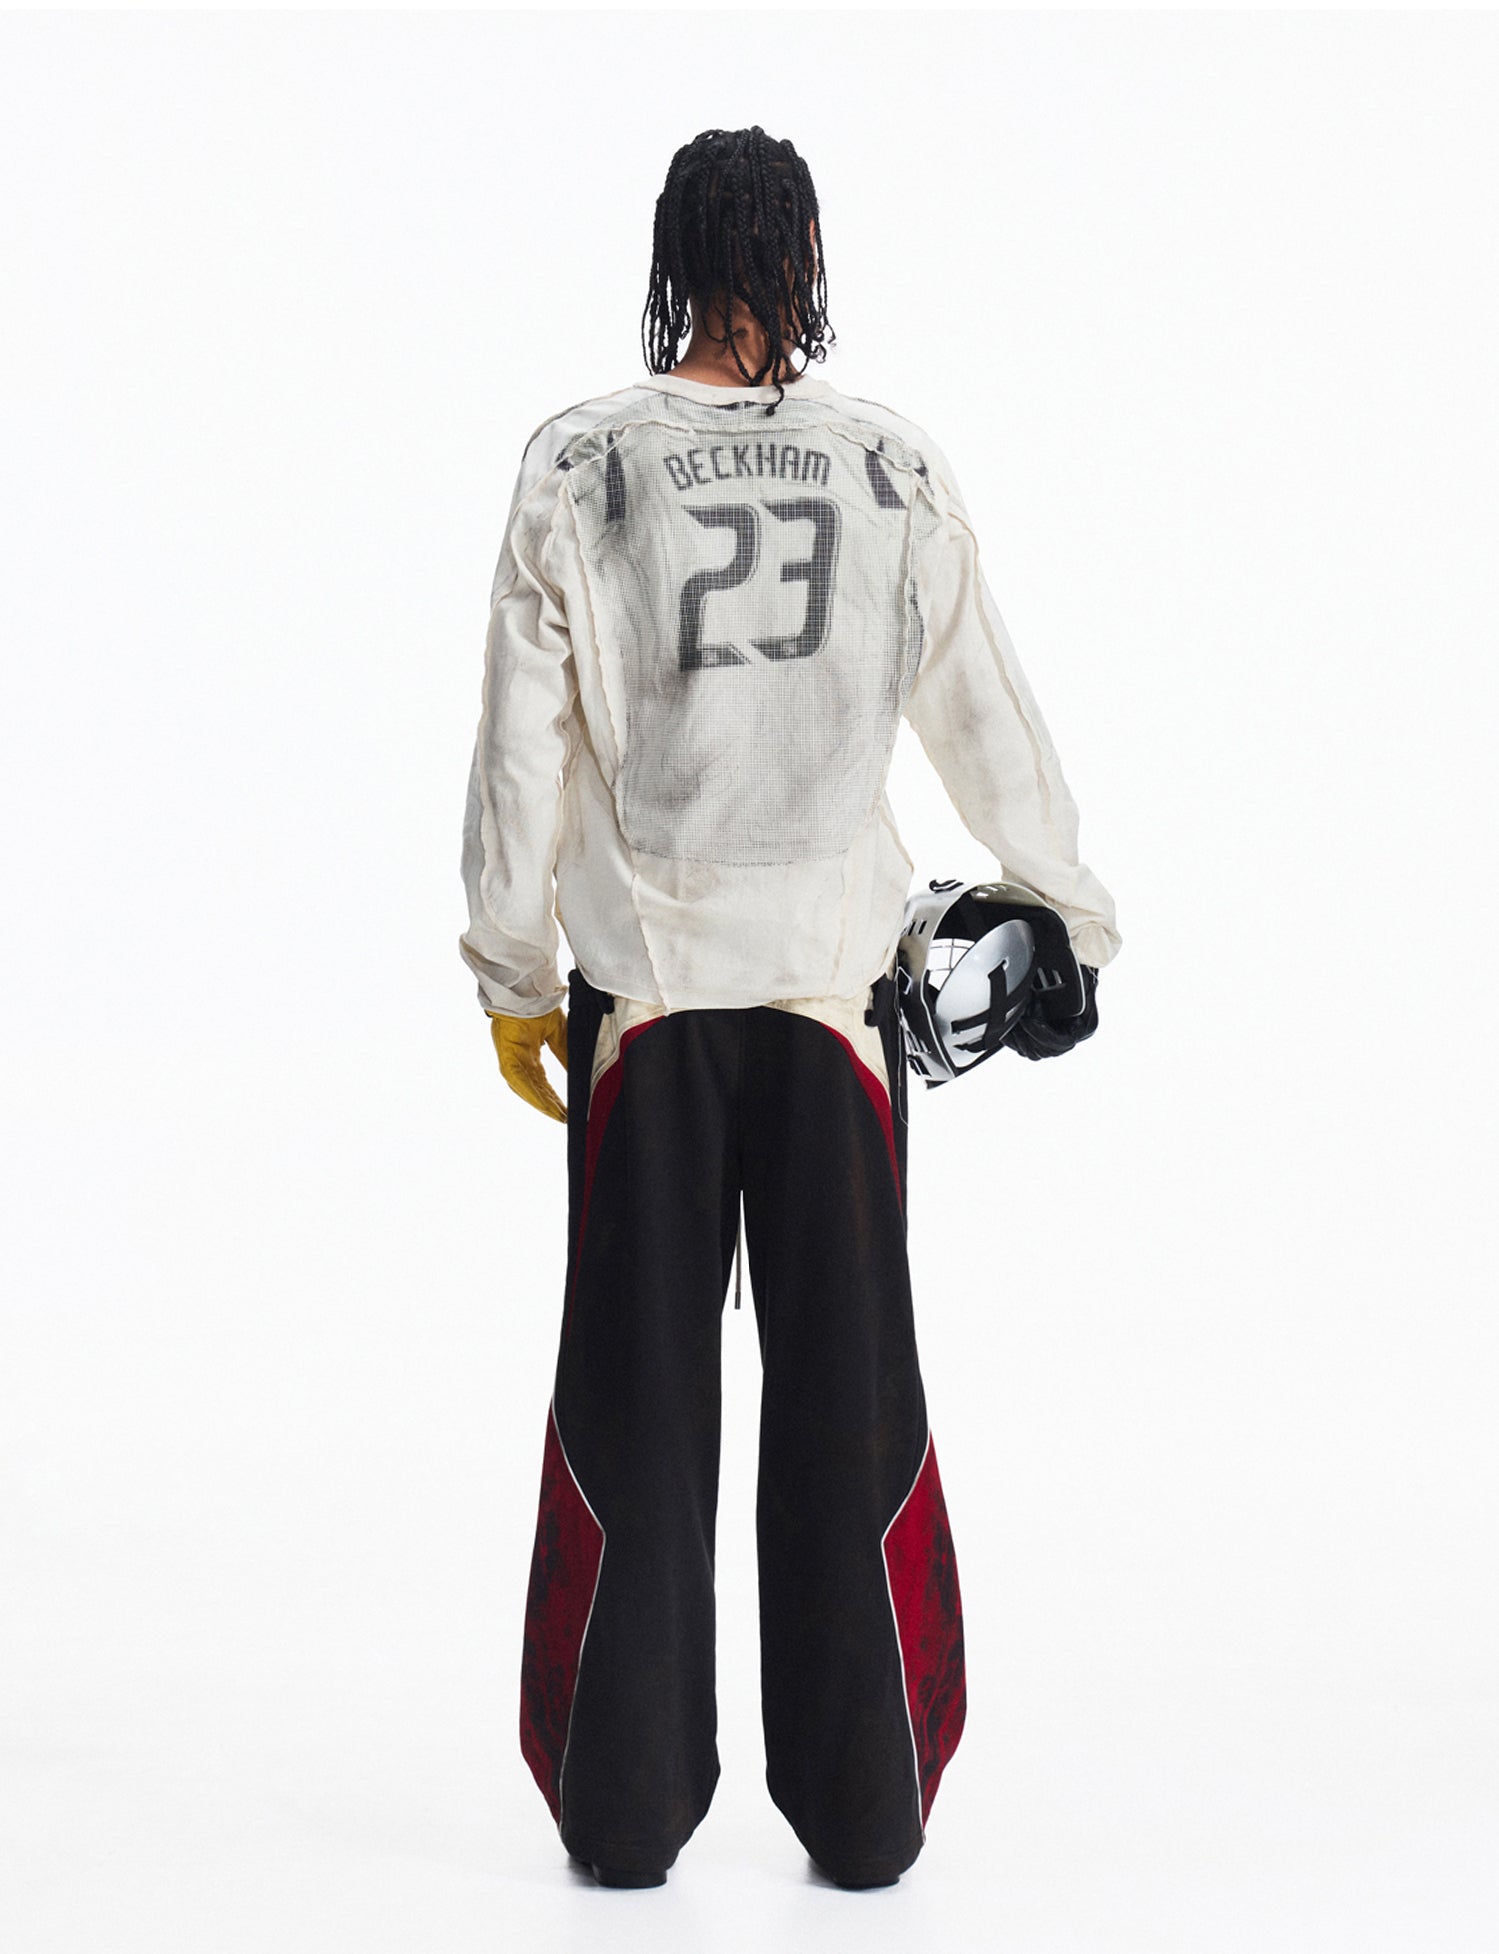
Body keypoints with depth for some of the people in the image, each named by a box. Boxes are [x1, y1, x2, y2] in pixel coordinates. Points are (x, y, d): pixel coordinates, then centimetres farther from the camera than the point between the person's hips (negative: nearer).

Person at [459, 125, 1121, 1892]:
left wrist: (515, 971, 8)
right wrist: (1065, 900, 21)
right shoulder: (895, 467, 0)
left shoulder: (576, 466, -2)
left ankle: (624, 1807, 13)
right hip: (834, 976, 0)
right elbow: (981, 709, 7)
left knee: (636, 1396, 6)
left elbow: (524, 737, -1)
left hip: (642, 984, 0)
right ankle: (861, 1808, 12)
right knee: (845, 1393, 6)